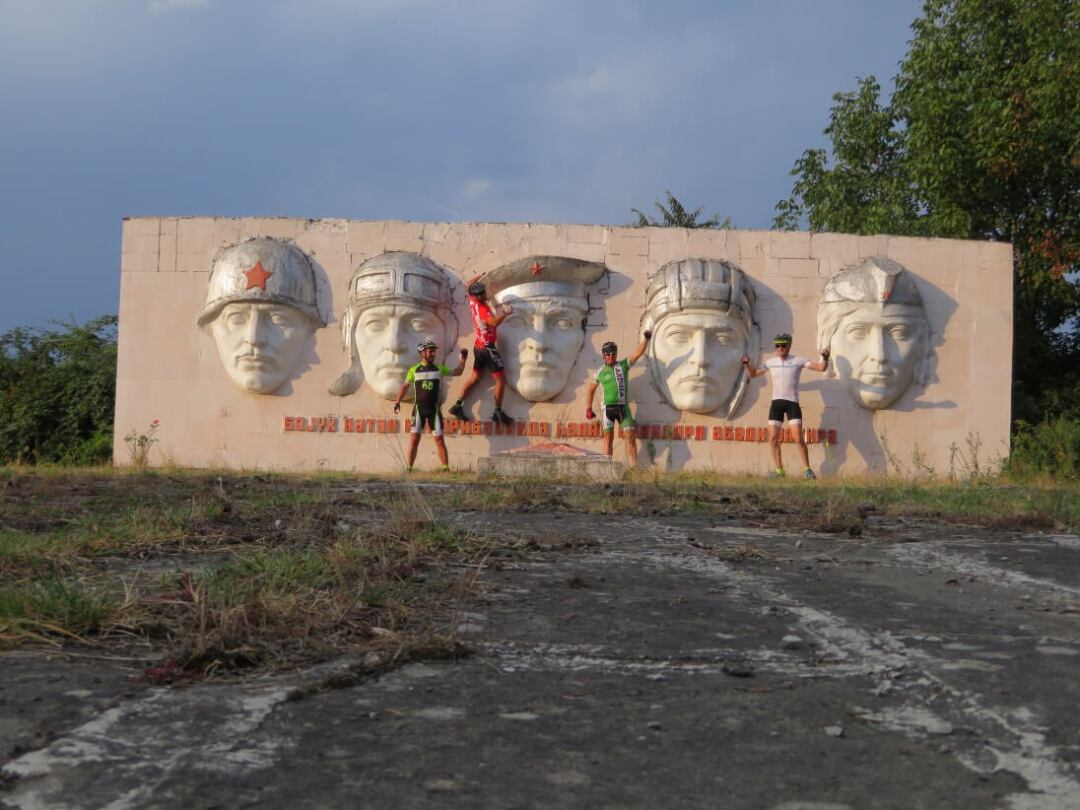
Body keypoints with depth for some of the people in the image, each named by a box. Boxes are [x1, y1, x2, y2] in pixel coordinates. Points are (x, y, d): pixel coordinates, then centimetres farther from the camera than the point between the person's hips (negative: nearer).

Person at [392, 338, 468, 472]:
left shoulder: (439, 369, 7)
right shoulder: (414, 370, 4)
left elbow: (457, 372, 17)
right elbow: (405, 386, 10)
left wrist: (463, 358, 7)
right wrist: (397, 402, 2)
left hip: (434, 409, 1)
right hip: (418, 409, -1)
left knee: (439, 439, -1)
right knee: (414, 438, -6)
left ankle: (446, 468, 4)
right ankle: (409, 468, -1)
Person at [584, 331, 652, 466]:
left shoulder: (624, 365, 8)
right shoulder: (601, 372, 8)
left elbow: (638, 353, -1)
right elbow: (591, 389, 17)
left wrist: (646, 339, -15)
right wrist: (588, 409, 11)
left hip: (623, 407, 1)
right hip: (608, 407, -1)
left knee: (631, 436, -5)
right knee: (608, 437, -1)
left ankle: (634, 467, -4)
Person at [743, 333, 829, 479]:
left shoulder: (798, 361, -1)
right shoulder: (770, 362, 7)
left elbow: (821, 368, -4)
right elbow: (753, 374, 17)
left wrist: (825, 357, -24)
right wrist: (747, 363, -2)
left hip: (792, 403, -3)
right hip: (776, 402, 3)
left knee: (799, 438, -9)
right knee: (773, 439, 0)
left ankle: (807, 469, 5)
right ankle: (779, 471, 10)